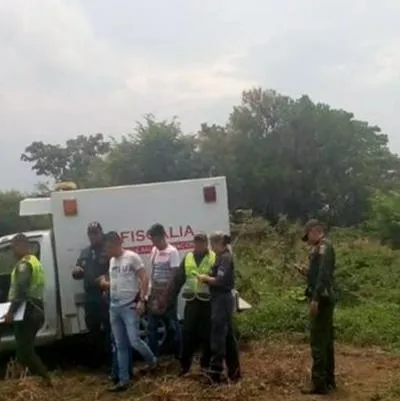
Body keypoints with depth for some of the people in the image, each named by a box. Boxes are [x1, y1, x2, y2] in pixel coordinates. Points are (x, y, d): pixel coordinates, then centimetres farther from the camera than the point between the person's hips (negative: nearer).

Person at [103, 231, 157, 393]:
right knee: (120, 346, 8)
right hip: (114, 307, 7)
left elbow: (144, 278, -11)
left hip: (130, 306, -7)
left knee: (134, 341, -10)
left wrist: (141, 300, -17)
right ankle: (123, 381, 14)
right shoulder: (112, 261, 14)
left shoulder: (131, 257, -8)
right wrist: (105, 284, 4)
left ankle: (152, 362, 20)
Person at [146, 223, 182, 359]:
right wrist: (151, 292, 8)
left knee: (172, 325, 4)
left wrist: (164, 295, -17)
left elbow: (174, 276, -15)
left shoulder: (172, 252, -13)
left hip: (168, 293, -7)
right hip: (155, 293, 7)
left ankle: (178, 355, 16)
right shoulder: (154, 251, 8)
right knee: (152, 326, 7)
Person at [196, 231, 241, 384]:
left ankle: (215, 373, -1)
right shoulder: (223, 257, 15)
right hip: (223, 300, 10)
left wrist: (205, 278, -9)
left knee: (218, 336, -6)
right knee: (228, 336, 14)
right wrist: (207, 278, -1)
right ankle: (234, 371, 22)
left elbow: (220, 280, -22)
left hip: (222, 300, -10)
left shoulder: (225, 258, -15)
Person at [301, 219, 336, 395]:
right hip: (325, 298, 10)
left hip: (321, 299, -10)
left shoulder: (323, 246, -12)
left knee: (318, 342, -7)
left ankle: (320, 384, -3)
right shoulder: (322, 247, 18)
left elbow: (323, 274, -23)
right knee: (326, 341, 15)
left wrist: (315, 298, -26)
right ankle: (329, 380, 24)